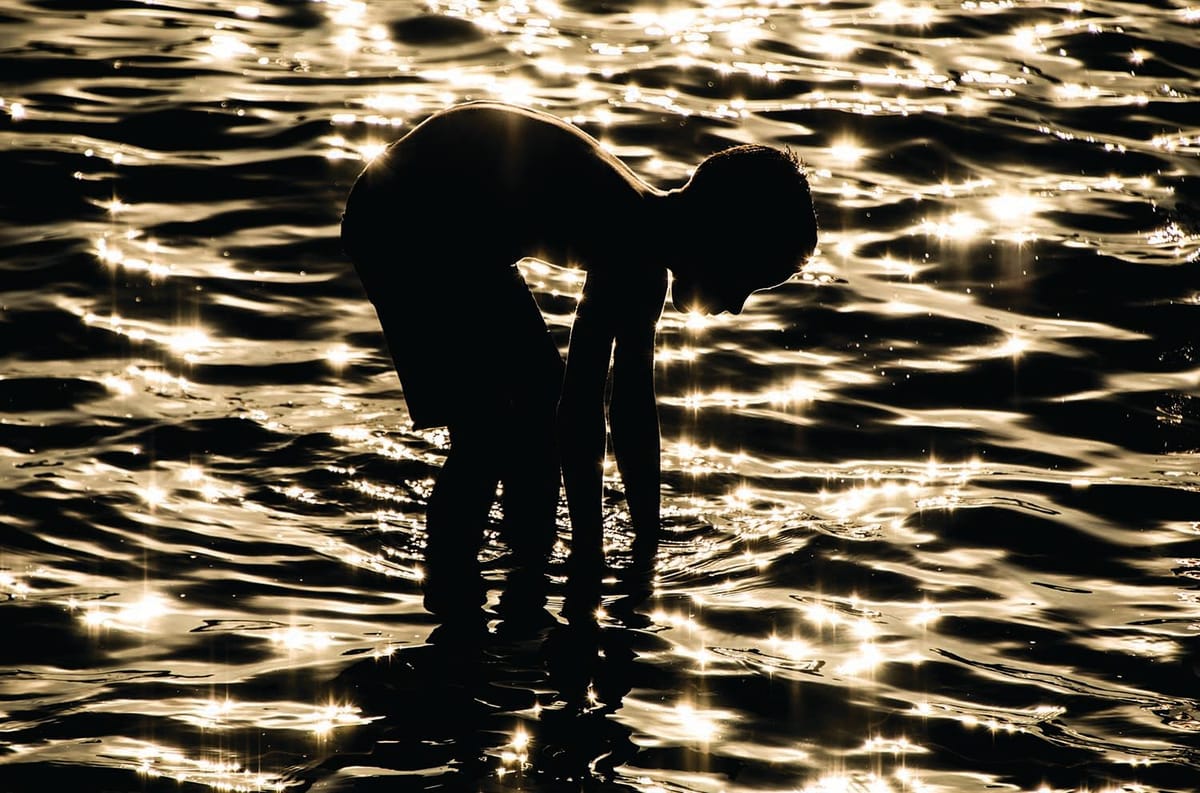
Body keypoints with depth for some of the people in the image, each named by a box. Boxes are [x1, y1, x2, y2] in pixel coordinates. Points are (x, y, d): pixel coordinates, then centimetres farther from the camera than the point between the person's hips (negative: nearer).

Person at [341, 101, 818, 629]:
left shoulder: (646, 253, 2)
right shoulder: (627, 248, -27)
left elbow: (634, 406, 13)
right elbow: (581, 410, -28)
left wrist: (648, 543, 18)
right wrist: (588, 551, -21)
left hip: (465, 234, 10)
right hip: (399, 223, -10)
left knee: (541, 394, 13)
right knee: (485, 433, -13)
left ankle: (527, 587, 21)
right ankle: (451, 602, 0)